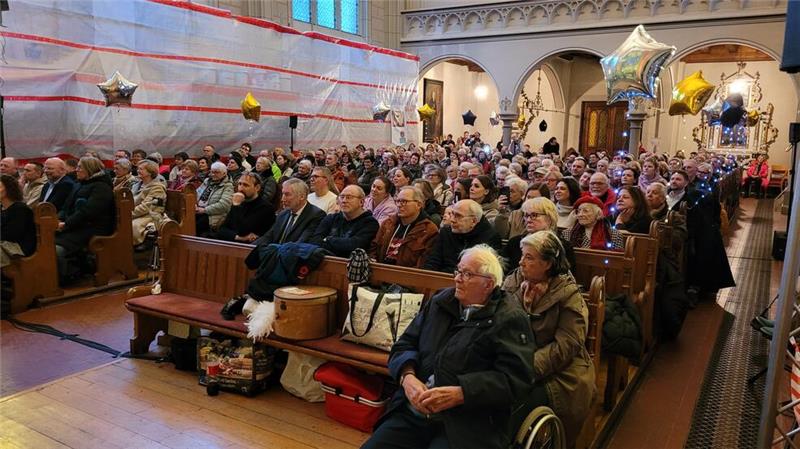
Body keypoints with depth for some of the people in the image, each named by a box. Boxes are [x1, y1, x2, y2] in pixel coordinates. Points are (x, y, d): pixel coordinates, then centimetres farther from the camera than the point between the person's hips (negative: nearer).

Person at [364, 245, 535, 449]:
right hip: (412, 411, 5)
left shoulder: (510, 319, -3)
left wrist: (459, 394, -19)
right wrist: (407, 376, -9)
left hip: (467, 424, -5)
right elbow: (405, 344, 13)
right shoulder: (440, 301, 14)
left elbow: (515, 378, -12)